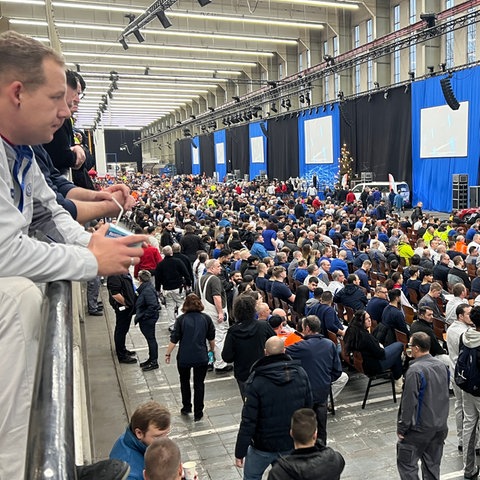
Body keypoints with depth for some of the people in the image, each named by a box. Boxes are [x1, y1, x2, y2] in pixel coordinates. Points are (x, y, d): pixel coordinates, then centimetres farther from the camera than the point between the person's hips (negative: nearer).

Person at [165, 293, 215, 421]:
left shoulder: (181, 319, -9)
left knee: (184, 381, 22)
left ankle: (186, 407, 30)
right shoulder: (206, 318, -4)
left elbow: (174, 340, -8)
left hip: (184, 357, 0)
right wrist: (212, 349, 23)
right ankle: (198, 414, 15)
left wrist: (167, 354, 4)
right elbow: (211, 338, 5)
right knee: (199, 384, 10)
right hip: (201, 357, 1)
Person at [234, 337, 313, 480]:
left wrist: (240, 452, -8)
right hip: (293, 444, 4)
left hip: (264, 444, -3)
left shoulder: (256, 380, -21)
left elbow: (248, 421, -19)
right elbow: (308, 409, 1)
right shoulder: (300, 373, -9)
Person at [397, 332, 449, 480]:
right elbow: (444, 396, 14)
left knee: (406, 462, 4)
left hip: (420, 428, -7)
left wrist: (401, 428, -11)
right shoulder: (441, 365, 2)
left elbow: (409, 402, -20)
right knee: (432, 465, 17)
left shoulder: (415, 370, -22)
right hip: (440, 426, 7)